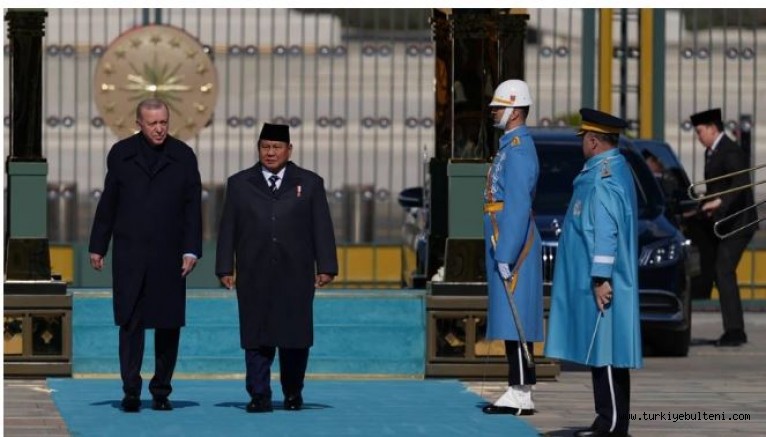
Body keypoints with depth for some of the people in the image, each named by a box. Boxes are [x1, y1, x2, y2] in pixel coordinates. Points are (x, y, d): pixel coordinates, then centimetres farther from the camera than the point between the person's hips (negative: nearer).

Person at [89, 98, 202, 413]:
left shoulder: (183, 156, 5)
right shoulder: (121, 154, 6)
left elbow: (193, 207, 3)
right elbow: (108, 203, 9)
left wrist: (191, 250, -4)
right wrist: (97, 246, 8)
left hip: (169, 255, 0)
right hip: (129, 254, 0)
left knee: (168, 324, 3)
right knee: (130, 322, -3)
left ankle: (161, 390, 11)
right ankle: (131, 391, -1)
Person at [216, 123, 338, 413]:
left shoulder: (310, 183, 10)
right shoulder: (239, 184, 11)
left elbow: (322, 228, 6)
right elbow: (228, 229, 8)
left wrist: (326, 267, -1)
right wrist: (225, 268, 1)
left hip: (295, 276, 0)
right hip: (254, 277, 0)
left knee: (295, 336, 2)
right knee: (257, 337, -2)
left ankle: (293, 394, 15)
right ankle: (259, 396, -1)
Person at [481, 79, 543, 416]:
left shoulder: (519, 149, -14)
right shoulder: (510, 146, 18)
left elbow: (518, 207, -21)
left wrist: (505, 256, -23)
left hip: (513, 245, -10)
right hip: (506, 246, 10)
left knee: (515, 322, -10)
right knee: (509, 323, 10)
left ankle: (522, 397, -9)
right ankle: (516, 392, 12)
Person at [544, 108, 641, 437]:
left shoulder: (604, 176, -16)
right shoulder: (612, 169, 17)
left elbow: (606, 232, -22)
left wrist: (601, 278, -24)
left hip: (600, 284, -10)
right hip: (591, 279, 10)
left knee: (605, 351, -8)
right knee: (602, 352, 11)